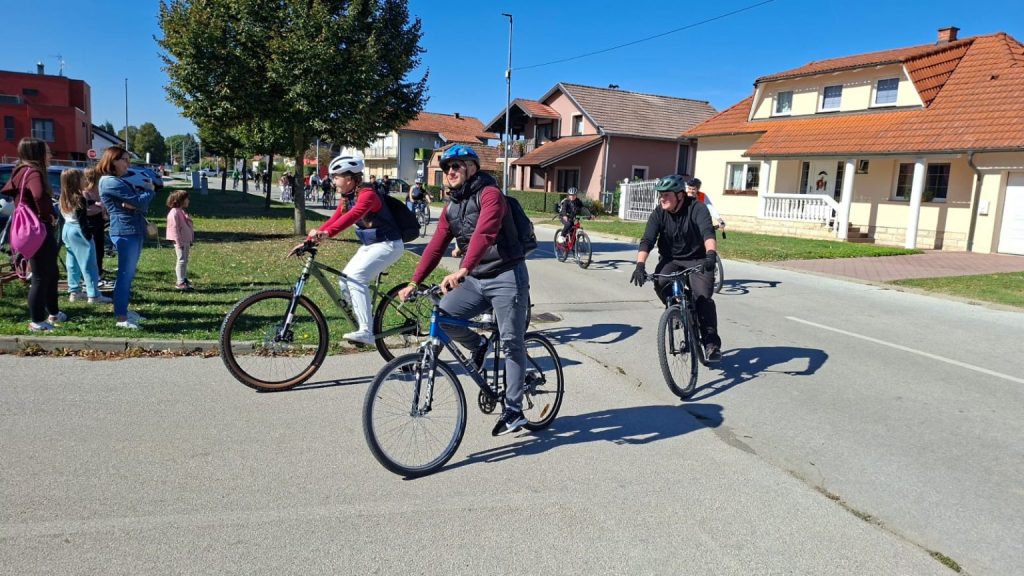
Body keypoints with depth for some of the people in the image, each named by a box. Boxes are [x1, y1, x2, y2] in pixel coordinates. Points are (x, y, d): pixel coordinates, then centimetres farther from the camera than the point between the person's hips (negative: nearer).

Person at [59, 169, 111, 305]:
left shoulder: (65, 198, 9)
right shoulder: (79, 198, -15)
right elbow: (82, 221, -15)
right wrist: (88, 236, -11)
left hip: (67, 230, 9)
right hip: (78, 232, -9)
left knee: (73, 263, 14)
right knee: (88, 264, -6)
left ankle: (74, 291, 20)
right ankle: (94, 295, -7)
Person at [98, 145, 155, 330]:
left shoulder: (119, 181, 21)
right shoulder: (111, 182, -11)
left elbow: (142, 205, 11)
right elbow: (141, 202, -17)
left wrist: (132, 203, -12)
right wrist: (149, 190, 2)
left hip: (134, 231, 10)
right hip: (125, 232, -10)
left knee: (128, 274, 14)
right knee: (125, 275, -10)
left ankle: (123, 310, 22)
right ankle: (121, 318, -8)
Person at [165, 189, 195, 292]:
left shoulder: (183, 211, 16)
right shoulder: (174, 212, -14)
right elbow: (174, 228, -17)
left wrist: (191, 240, 19)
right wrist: (179, 242, -19)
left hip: (186, 240, 9)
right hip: (180, 241, -9)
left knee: (185, 260, 14)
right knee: (181, 260, -8)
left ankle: (184, 279, 23)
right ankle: (180, 282, -5)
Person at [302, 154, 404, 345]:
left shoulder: (367, 194, -21)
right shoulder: (347, 198, 8)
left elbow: (352, 216, -38)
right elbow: (333, 220, 5)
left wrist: (326, 233, -50)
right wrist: (309, 240, -4)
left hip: (388, 244, -10)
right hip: (370, 245, 10)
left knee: (355, 277, -25)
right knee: (345, 281, 2)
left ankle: (366, 332, -26)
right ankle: (362, 324, 14)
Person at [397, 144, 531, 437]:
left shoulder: (489, 194, -11)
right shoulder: (451, 207, 12)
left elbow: (484, 233, -29)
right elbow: (435, 247, 10)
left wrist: (462, 270, -42)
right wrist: (413, 283, 2)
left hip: (506, 277, -6)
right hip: (475, 280, 7)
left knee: (511, 344, -3)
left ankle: (513, 411, 6)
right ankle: (478, 345, 13)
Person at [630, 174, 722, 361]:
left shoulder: (697, 208, -17)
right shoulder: (658, 213, -9)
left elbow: (708, 232, -33)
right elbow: (647, 240, -19)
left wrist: (710, 254, -53)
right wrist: (640, 264, -35)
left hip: (697, 260, -2)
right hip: (670, 260, 2)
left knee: (704, 297, -19)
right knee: (659, 284, -28)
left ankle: (712, 343, -11)